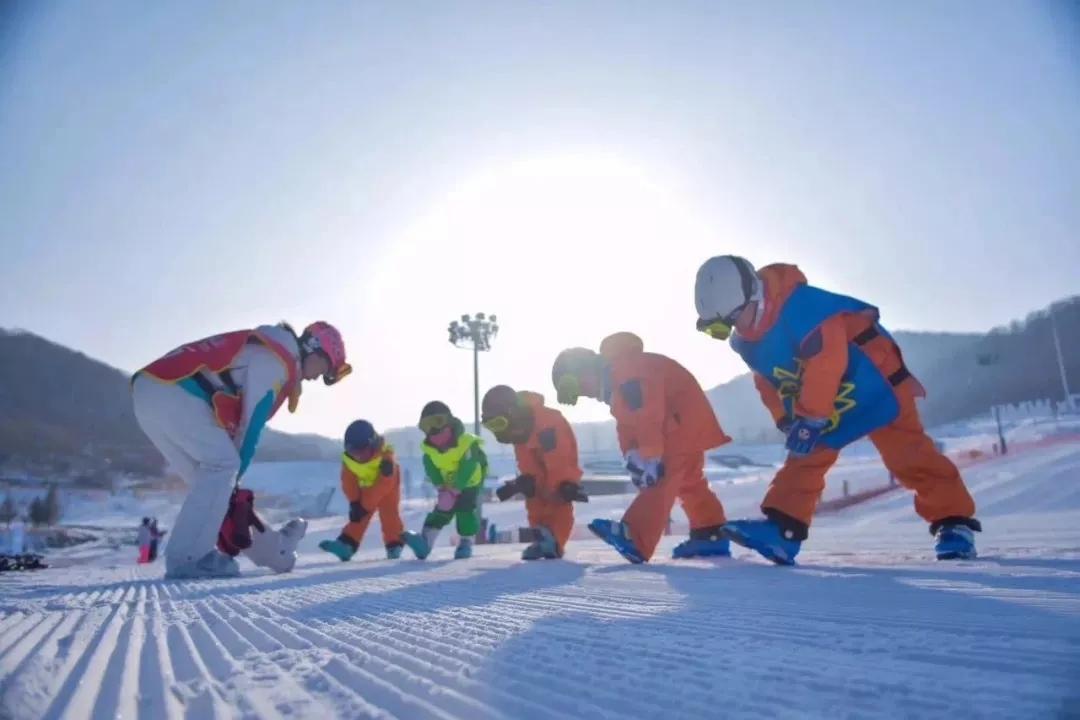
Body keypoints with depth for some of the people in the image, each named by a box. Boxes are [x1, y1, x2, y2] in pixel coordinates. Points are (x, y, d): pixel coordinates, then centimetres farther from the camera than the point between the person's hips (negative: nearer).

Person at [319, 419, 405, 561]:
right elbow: (348, 482, -13)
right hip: (366, 487, 4)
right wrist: (355, 502, -23)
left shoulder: (385, 457, -38)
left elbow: (384, 484, -35)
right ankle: (346, 544, -8)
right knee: (359, 515, -7)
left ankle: (394, 546, -5)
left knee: (389, 514, -14)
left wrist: (365, 506, -34)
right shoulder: (348, 458, -24)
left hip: (387, 484, -4)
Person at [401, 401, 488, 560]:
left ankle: (466, 543, 1)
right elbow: (431, 471, -13)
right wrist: (442, 489, -25)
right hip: (449, 483, 4)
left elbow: (466, 471, -33)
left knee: (465, 509, -14)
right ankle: (424, 541, -7)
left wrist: (453, 492, -34)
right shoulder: (429, 448, -16)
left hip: (471, 481, -4)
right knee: (442, 509, -3)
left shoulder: (466, 443, -34)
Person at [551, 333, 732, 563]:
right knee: (689, 481, 17)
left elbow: (648, 413, -29)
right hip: (686, 424, 11)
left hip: (684, 419, -11)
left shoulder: (626, 369, -23)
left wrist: (650, 457, -28)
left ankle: (635, 540, -26)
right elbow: (626, 422, 11)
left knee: (661, 480, -19)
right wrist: (633, 456, -4)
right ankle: (712, 535, 24)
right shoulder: (613, 379, 12)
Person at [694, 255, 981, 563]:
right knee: (804, 458, -2)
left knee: (907, 455, -5)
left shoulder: (801, 304, -33)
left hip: (874, 388, -7)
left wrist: (811, 419, -33)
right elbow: (768, 383, 8)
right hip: (822, 403, 7)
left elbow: (827, 359, -37)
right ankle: (783, 527, -5)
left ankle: (953, 521, 8)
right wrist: (786, 420, -4)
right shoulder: (745, 343, -5)